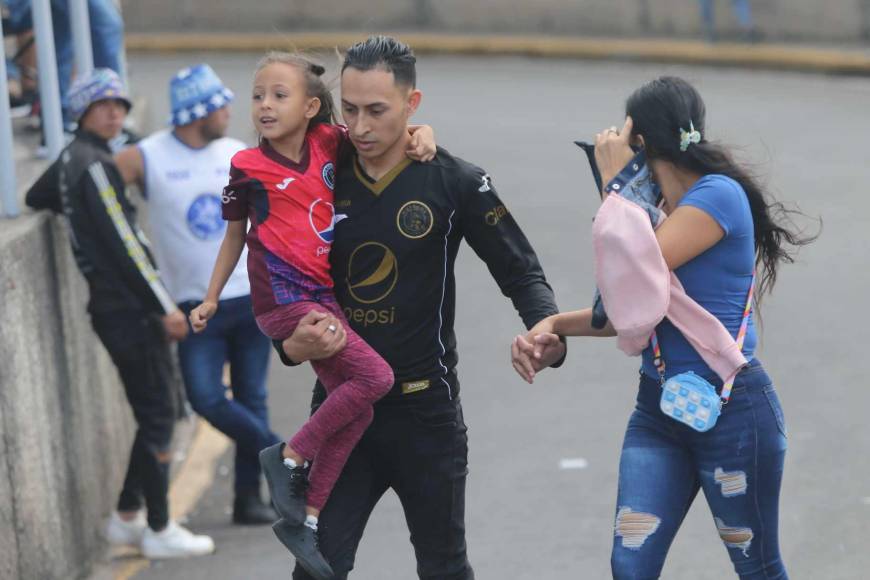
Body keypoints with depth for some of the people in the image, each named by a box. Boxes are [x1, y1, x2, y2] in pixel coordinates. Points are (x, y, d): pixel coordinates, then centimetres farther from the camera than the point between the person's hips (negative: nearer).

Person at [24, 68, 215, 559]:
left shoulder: (71, 160, 14)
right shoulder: (94, 164, -14)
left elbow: (37, 198, 32)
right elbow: (122, 244, -18)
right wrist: (164, 307, -16)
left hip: (115, 306, 9)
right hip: (127, 308, -9)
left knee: (153, 412, 15)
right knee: (158, 414, -5)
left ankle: (127, 518, 21)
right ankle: (159, 531, 1)